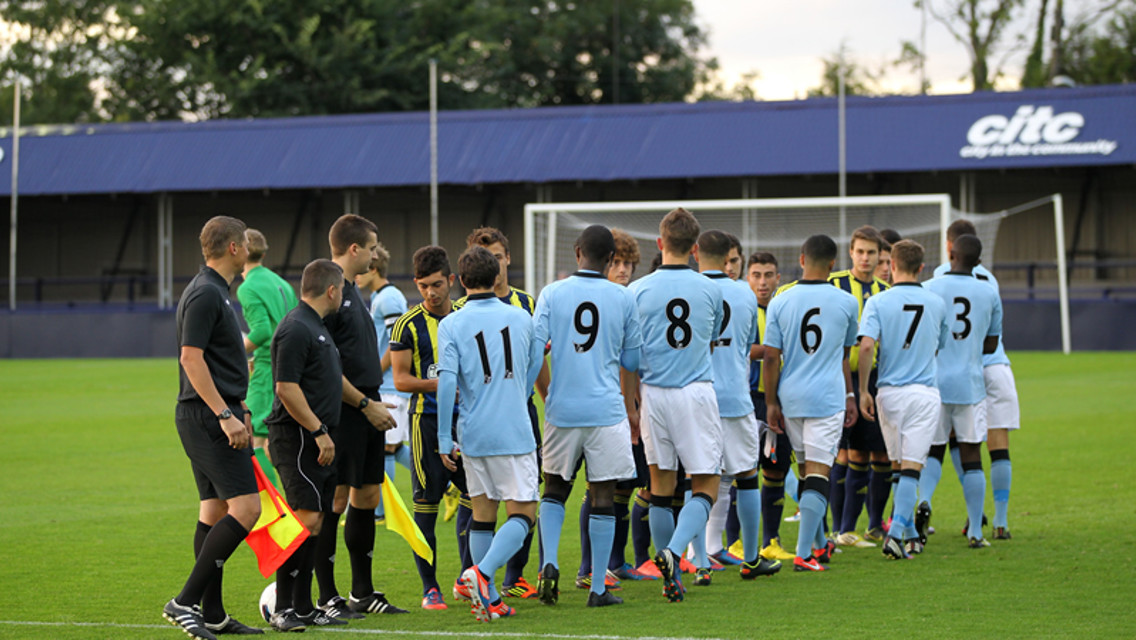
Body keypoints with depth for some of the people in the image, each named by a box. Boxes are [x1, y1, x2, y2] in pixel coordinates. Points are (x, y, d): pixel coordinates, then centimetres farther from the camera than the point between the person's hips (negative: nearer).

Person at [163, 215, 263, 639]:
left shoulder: (215, 292, 17)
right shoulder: (205, 294, -15)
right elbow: (191, 358, -21)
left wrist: (240, 409, 28)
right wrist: (225, 414, -24)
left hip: (214, 416, 11)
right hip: (208, 416, -11)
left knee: (214, 512, 10)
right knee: (245, 507, -14)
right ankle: (186, 601, -16)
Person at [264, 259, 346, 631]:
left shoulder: (316, 327, 18)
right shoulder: (296, 329, -14)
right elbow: (287, 388, -20)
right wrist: (319, 431, -19)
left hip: (318, 440, 10)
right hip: (297, 437, -10)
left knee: (314, 521, 9)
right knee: (306, 517, -14)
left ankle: (303, 608, 12)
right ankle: (283, 608, -14)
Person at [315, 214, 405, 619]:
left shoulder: (352, 291, 16)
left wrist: (375, 402, 16)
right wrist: (366, 404, -16)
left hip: (366, 411, 10)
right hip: (342, 413, -10)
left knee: (367, 495, 12)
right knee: (334, 499, -5)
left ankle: (362, 593, 21)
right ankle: (327, 598, 0)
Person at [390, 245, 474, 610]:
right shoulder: (408, 325, -4)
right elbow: (400, 379, -7)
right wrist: (437, 385, -21)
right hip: (427, 419, -5)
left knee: (474, 494, 6)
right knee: (426, 504, -3)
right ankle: (430, 588, 3)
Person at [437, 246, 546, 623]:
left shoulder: (451, 325, -2)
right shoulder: (521, 318, 4)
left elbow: (447, 382, -10)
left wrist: (444, 440, -5)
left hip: (473, 435, 2)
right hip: (515, 433, -1)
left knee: (483, 513, 12)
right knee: (522, 514, 0)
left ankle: (489, 599, 11)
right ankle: (482, 573, -22)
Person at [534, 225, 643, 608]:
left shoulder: (552, 294, -1)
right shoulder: (623, 299, -1)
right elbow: (633, 361, 6)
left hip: (561, 409, 1)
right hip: (606, 410, -1)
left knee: (555, 488, 18)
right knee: (603, 495, 3)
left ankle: (549, 564, 0)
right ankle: (598, 588, 4)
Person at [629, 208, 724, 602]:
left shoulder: (638, 291, -2)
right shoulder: (710, 290, 0)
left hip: (654, 393, 1)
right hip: (697, 392, -1)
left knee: (661, 487, 11)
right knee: (705, 488, 2)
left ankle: (671, 579, 13)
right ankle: (674, 551, -22)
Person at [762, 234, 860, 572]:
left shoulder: (780, 302, -2)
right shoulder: (846, 303, -1)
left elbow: (770, 358, -3)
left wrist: (771, 404, 6)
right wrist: (849, 396, 26)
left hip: (790, 399, 2)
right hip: (828, 398, -2)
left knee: (807, 471, 16)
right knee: (818, 474, -4)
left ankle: (819, 545, 29)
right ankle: (804, 553, -14)